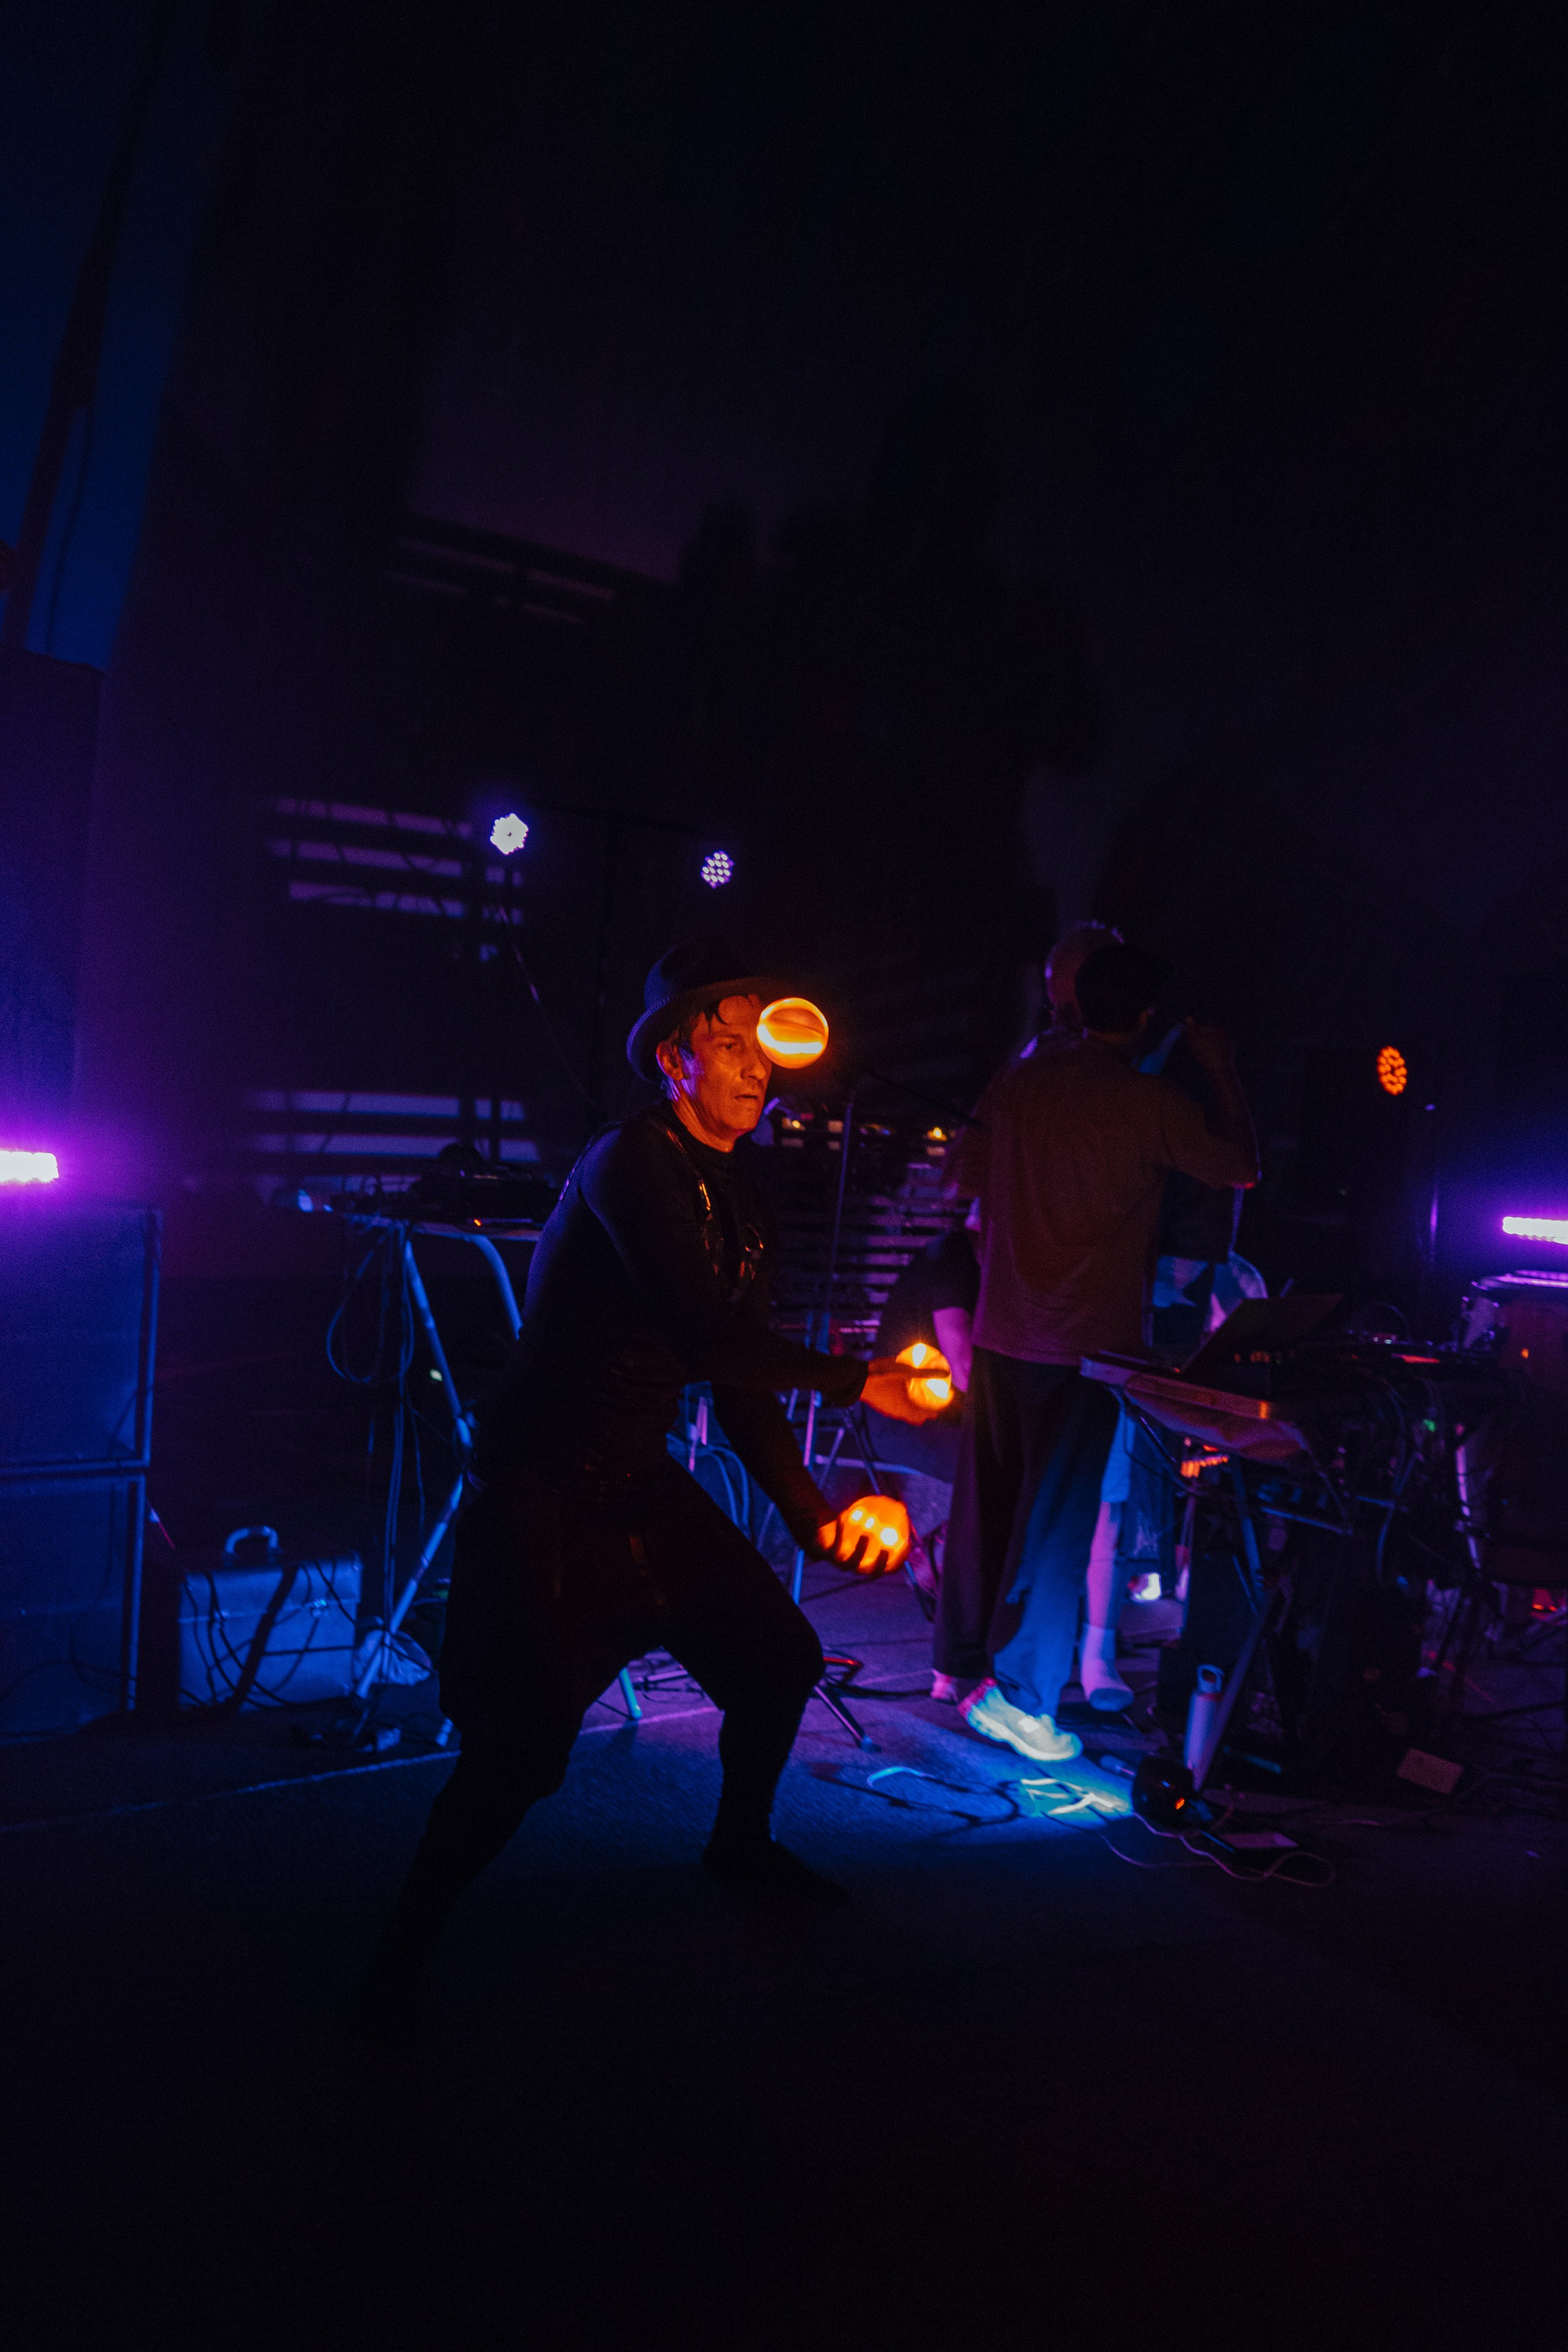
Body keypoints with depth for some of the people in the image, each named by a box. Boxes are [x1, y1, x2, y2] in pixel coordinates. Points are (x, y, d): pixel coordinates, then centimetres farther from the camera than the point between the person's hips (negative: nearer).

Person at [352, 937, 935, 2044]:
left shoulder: (741, 1196, 6)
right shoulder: (629, 1166, -21)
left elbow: (743, 1373, 7)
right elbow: (706, 1335, -33)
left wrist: (811, 1513, -2)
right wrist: (856, 1381, -25)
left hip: (642, 1481, 9)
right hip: (543, 1494, -8)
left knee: (781, 1655, 13)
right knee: (518, 1752, -13)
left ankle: (741, 1845, 41)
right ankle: (401, 1960, 13)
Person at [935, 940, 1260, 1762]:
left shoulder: (1013, 1084, 4)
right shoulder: (1152, 1100, -10)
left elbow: (970, 1182, 14)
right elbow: (1241, 1167, 3)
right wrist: (1222, 1069, 12)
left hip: (1001, 1327, 5)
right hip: (1086, 1338, -5)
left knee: (986, 1495, 15)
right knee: (1057, 1514, 1)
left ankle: (962, 1657, 28)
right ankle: (1017, 1691, 4)